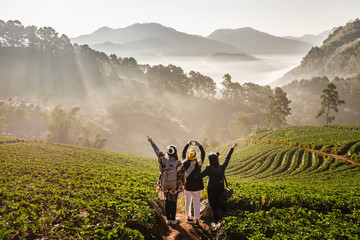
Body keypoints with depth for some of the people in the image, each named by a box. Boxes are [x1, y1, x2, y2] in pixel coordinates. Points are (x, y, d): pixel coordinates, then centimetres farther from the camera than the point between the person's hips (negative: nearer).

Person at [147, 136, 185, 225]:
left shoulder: (164, 160, -17)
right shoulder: (178, 164, -22)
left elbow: (157, 151, -4)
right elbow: (182, 175, -14)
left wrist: (151, 141, 10)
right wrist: (182, 185, 5)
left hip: (165, 186, 2)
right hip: (175, 187, -2)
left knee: (167, 202, 19)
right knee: (173, 203, 15)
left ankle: (168, 219, 28)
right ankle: (173, 219, 28)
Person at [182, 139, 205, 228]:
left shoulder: (185, 163, -14)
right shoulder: (198, 164, -19)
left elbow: (183, 153, 2)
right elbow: (203, 154, -5)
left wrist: (188, 144, 0)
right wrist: (199, 145, -9)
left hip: (187, 186, 2)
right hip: (196, 187, -2)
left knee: (187, 202, 19)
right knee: (196, 204, 6)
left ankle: (188, 218, 33)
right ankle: (197, 221, 10)